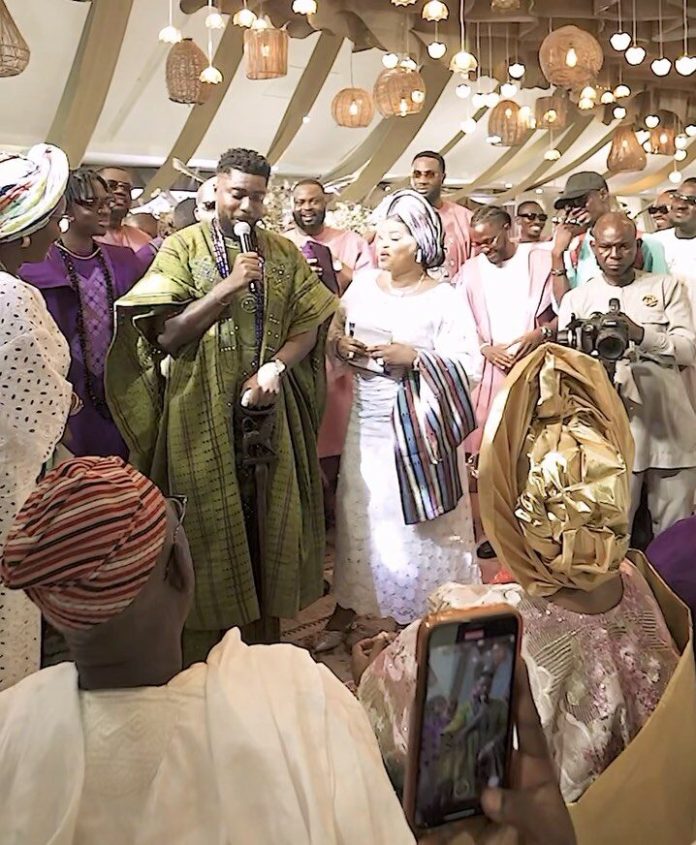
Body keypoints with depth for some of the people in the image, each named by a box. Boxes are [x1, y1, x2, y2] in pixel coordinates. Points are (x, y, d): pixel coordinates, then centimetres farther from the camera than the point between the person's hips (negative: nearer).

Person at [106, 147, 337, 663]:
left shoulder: (285, 254, 9)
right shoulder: (183, 248, 0)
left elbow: (308, 328, 6)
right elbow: (166, 335, -9)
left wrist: (274, 368, -12)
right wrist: (229, 286, -16)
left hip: (269, 412, 3)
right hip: (203, 414, -3)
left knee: (270, 520, 8)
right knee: (211, 525, 4)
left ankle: (266, 642, 25)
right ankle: (204, 658, 20)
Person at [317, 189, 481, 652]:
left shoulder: (444, 298, -9)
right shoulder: (363, 283, 4)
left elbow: (470, 366, -13)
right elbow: (333, 335, 14)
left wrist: (412, 357, -22)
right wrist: (343, 344, -8)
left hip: (416, 423, -4)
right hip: (367, 420, 4)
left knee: (420, 521, 4)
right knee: (358, 514, 12)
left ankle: (431, 612, 24)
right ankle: (346, 607, 27)